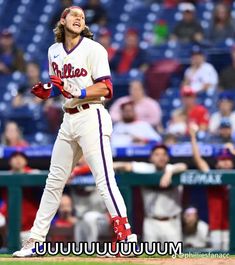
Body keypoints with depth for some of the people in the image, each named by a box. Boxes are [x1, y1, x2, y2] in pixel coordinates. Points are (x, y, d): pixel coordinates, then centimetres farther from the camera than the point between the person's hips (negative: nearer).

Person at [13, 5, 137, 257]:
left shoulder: (93, 49, -6)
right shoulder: (54, 51, 13)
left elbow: (106, 88, -13)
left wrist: (76, 92, -24)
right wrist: (46, 91, 3)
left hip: (91, 116, -7)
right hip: (68, 119, 7)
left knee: (104, 179, -16)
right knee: (54, 181, 12)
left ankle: (126, 236, -20)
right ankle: (35, 240, 18)